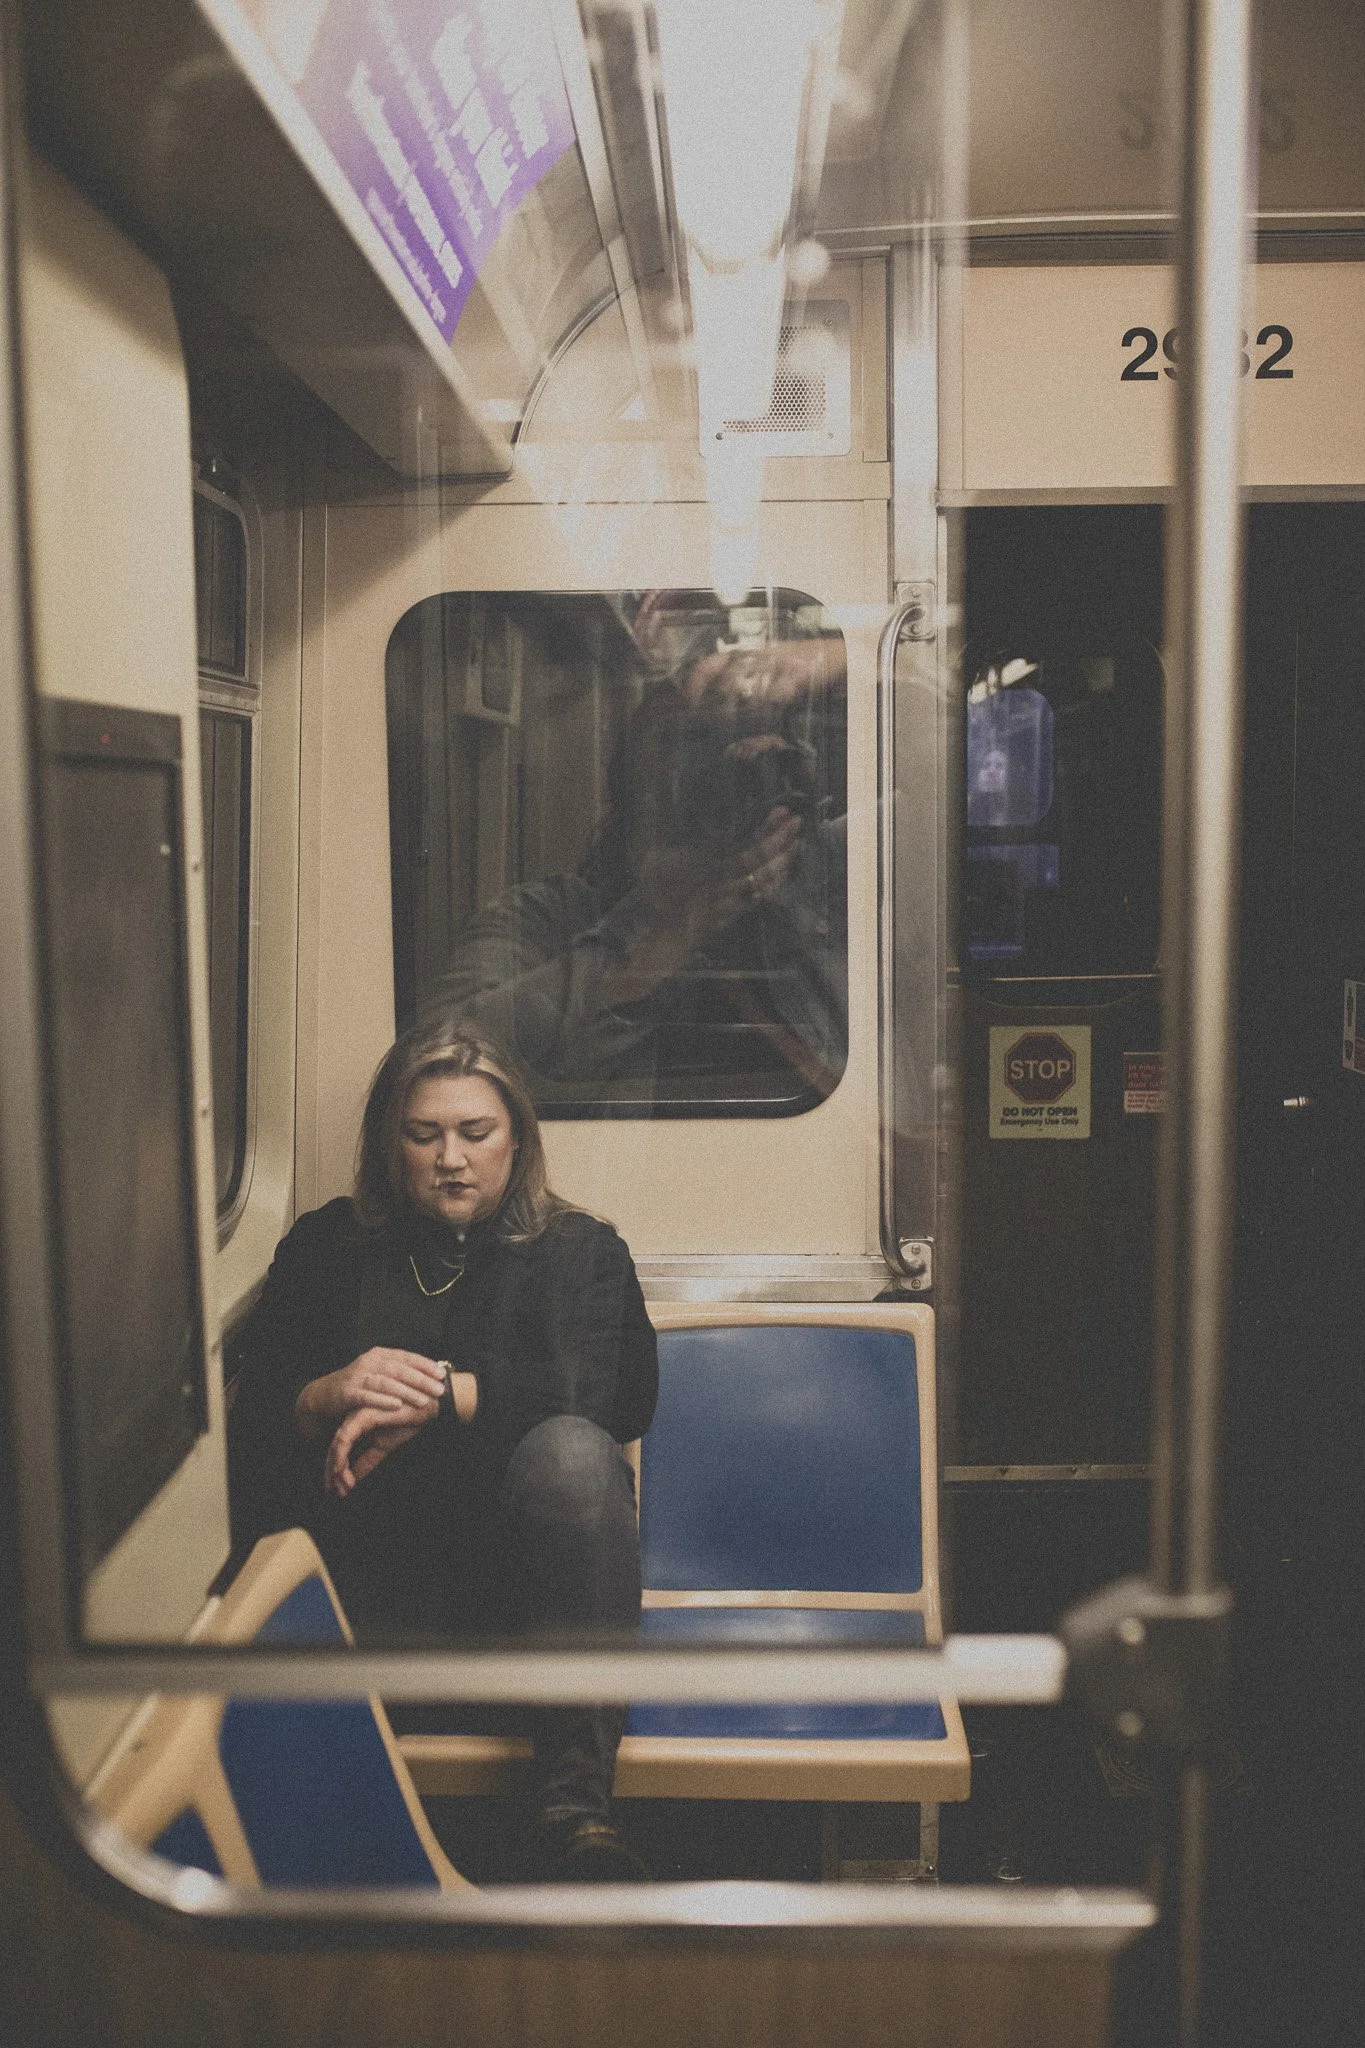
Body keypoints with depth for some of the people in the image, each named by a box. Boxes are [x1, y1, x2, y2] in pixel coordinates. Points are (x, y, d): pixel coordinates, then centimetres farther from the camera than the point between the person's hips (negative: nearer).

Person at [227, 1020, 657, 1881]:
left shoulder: (581, 1250, 15)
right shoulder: (327, 1248, 19)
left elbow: (620, 1391, -7)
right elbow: (253, 1416, 10)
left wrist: (436, 1398, -13)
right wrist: (331, 1396, -14)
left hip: (527, 1572, 0)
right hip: (374, 1575, 1)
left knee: (571, 1449, -35)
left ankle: (577, 1797, -34)